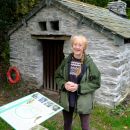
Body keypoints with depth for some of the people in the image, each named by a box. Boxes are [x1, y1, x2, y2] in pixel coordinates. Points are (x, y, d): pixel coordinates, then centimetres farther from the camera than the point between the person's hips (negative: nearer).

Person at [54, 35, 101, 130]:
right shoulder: (66, 61, -4)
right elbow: (57, 76, 5)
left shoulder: (89, 63, -13)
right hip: (66, 100, 3)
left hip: (83, 102, -3)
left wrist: (79, 87, -21)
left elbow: (96, 82, -12)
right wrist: (64, 84, -15)